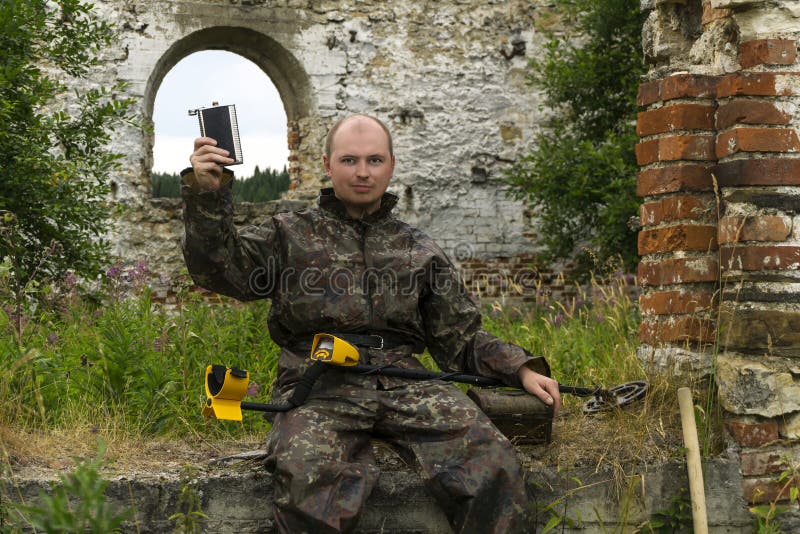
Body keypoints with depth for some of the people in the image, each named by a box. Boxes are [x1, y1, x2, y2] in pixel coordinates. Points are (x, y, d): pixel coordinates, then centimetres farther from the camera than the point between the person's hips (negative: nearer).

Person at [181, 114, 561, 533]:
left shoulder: (419, 251, 23)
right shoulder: (290, 235, 18)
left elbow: (460, 338, 23)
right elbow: (219, 267, 3)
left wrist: (522, 370, 8)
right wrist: (206, 194, -12)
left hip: (403, 385, 2)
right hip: (319, 386, -2)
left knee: (492, 462, -26)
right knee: (306, 478, -36)